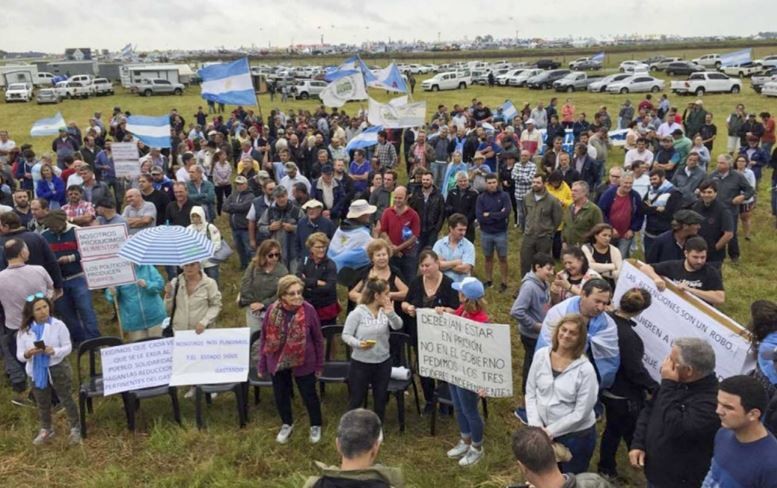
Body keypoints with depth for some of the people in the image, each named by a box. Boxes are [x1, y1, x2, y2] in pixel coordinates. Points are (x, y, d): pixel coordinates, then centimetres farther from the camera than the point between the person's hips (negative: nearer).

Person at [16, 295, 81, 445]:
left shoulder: (58, 325, -14)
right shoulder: (24, 330, -7)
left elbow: (68, 347, -9)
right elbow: (19, 355, -3)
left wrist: (54, 351, -28)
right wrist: (27, 354, -26)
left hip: (58, 368, -3)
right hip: (37, 371, 3)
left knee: (66, 399, 11)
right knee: (42, 403, 21)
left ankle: (75, 429, 29)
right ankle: (46, 430, 43)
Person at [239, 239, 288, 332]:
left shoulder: (282, 271, -10)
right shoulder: (253, 266, -4)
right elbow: (245, 285, -7)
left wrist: (263, 304, -17)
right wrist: (251, 303, -10)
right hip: (253, 308, 2)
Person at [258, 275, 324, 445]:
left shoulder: (308, 310, -19)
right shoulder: (272, 310, -13)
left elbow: (318, 339, -7)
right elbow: (264, 338, -2)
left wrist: (319, 364, -2)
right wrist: (262, 364, 2)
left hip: (303, 362, -2)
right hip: (277, 362, 2)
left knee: (309, 395, 14)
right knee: (280, 395, 20)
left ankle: (316, 426, 40)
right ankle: (287, 424, 47)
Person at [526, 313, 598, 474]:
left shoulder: (585, 369, -20)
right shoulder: (541, 355, -9)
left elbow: (581, 413, -17)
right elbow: (530, 392, -2)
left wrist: (551, 430, -15)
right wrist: (535, 424, -12)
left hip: (576, 435, -3)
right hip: (544, 430, 4)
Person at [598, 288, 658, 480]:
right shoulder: (627, 336, -34)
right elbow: (636, 370, -25)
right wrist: (655, 388, -11)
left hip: (608, 387, 8)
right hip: (625, 395, -8)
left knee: (612, 429, 24)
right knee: (633, 433, 14)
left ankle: (606, 468, 40)